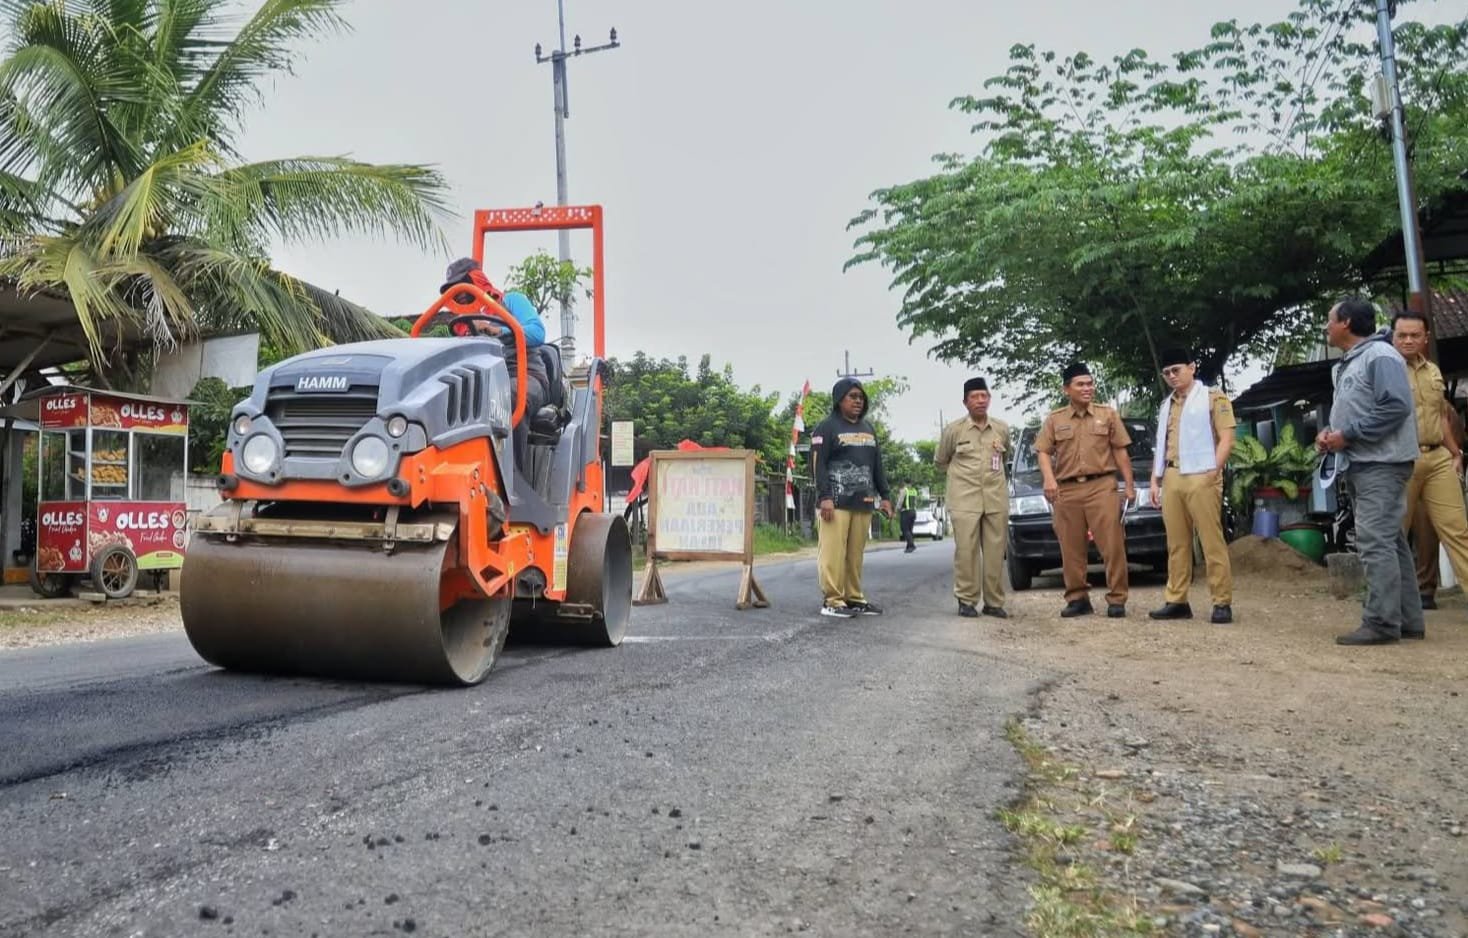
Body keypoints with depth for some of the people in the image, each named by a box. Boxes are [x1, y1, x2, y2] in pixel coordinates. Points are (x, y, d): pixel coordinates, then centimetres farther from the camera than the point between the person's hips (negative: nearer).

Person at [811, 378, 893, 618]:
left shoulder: (868, 429, 22)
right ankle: (832, 600, -7)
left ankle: (854, 598, 10)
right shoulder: (828, 427, 1)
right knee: (834, 551, -9)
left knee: (856, 553, 4)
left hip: (863, 501, 6)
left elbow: (877, 465, 24)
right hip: (837, 501, -6)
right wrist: (824, 497, -16)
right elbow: (819, 464, -7)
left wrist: (884, 495, 17)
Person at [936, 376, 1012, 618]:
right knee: (966, 550, -5)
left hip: (996, 497, 3)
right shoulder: (954, 430, 0)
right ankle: (966, 600, 3)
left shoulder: (1002, 428, 8)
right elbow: (940, 461, 13)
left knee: (995, 551, 1)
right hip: (964, 498, -2)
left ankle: (994, 602, 8)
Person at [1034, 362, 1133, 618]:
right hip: (1066, 490, 1)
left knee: (1112, 545, -7)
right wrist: (1049, 479, -13)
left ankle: (1117, 599, -1)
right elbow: (1044, 452, 5)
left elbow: (1120, 452, 8)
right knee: (1071, 549, 2)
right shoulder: (1054, 420, 12)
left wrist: (1129, 485, 3)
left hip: (1102, 486, -1)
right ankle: (1078, 599, 11)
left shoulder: (1108, 415, 10)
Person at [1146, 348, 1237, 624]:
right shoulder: (1166, 405, 22)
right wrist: (1155, 480, 16)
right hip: (1171, 480, 6)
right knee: (1176, 545, 6)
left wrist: (1214, 470, -14)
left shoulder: (1213, 397, 4)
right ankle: (1176, 601, 10)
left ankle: (1222, 603, -2)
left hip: (1201, 478, -6)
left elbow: (1226, 438, -4)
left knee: (1212, 542, -6)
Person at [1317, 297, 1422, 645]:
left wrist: (1347, 436, -19)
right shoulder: (1349, 363, 19)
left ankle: (1382, 622, -12)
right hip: (1360, 465, 10)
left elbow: (1397, 406, -21)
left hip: (1381, 464, -10)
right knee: (1390, 542, 11)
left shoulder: (1380, 355, -11)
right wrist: (1329, 432, 5)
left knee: (1375, 542, -14)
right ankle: (1407, 620, 16)